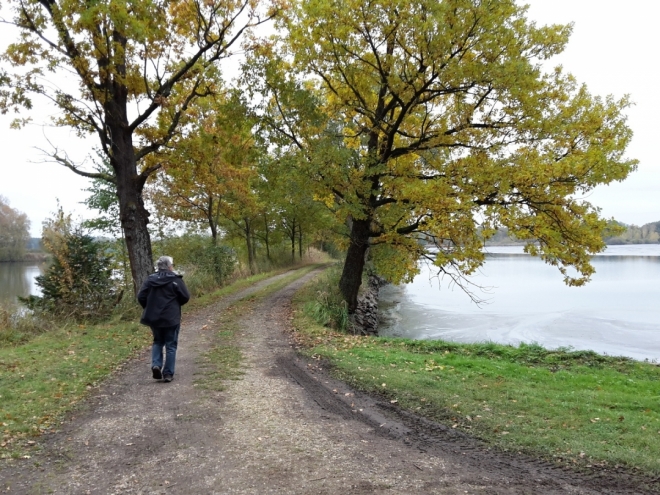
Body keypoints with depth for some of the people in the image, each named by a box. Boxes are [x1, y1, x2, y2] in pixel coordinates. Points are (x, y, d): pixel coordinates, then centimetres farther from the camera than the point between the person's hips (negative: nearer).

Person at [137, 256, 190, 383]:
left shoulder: (150, 279, 2)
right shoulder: (175, 279, -9)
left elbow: (141, 297, 0)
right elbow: (185, 297, -8)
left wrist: (150, 308, 16)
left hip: (154, 318, 4)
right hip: (171, 318, -4)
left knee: (158, 341, 22)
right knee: (171, 345, 7)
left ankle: (156, 365, 1)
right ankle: (168, 374, 7)